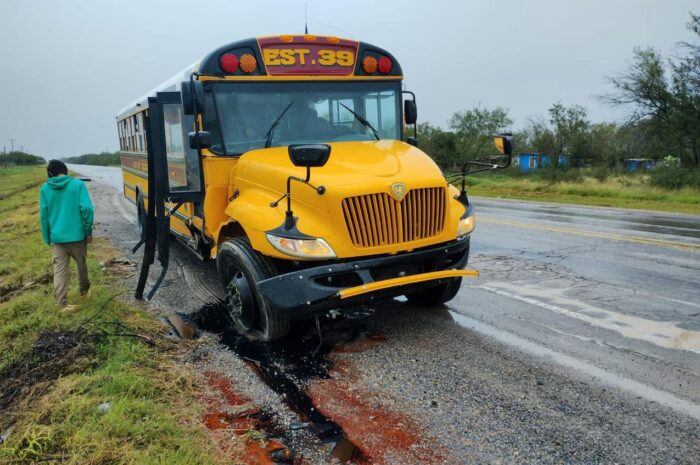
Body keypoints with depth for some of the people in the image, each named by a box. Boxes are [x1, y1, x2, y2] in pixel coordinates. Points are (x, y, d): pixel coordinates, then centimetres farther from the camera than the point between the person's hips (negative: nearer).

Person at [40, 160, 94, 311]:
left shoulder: (45, 188, 2)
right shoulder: (78, 184, -6)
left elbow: (43, 215, 4)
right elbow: (87, 209, -14)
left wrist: (47, 238, 12)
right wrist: (88, 231, -3)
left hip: (56, 237, 1)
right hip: (77, 235, -1)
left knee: (60, 270, 4)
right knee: (81, 264, 21)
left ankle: (61, 303, 0)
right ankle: (84, 289, 40)